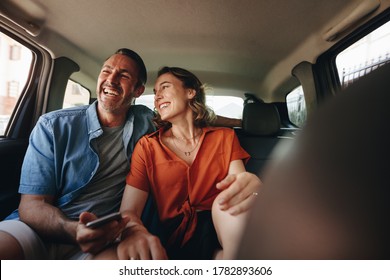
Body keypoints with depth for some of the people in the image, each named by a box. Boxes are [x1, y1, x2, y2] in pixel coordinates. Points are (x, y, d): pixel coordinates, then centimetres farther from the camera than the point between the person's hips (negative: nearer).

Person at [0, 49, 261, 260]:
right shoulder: (54, 126, -6)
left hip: (102, 234, 2)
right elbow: (32, 204, -9)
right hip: (42, 227, 0)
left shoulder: (146, 122, 1)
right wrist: (73, 230, -30)